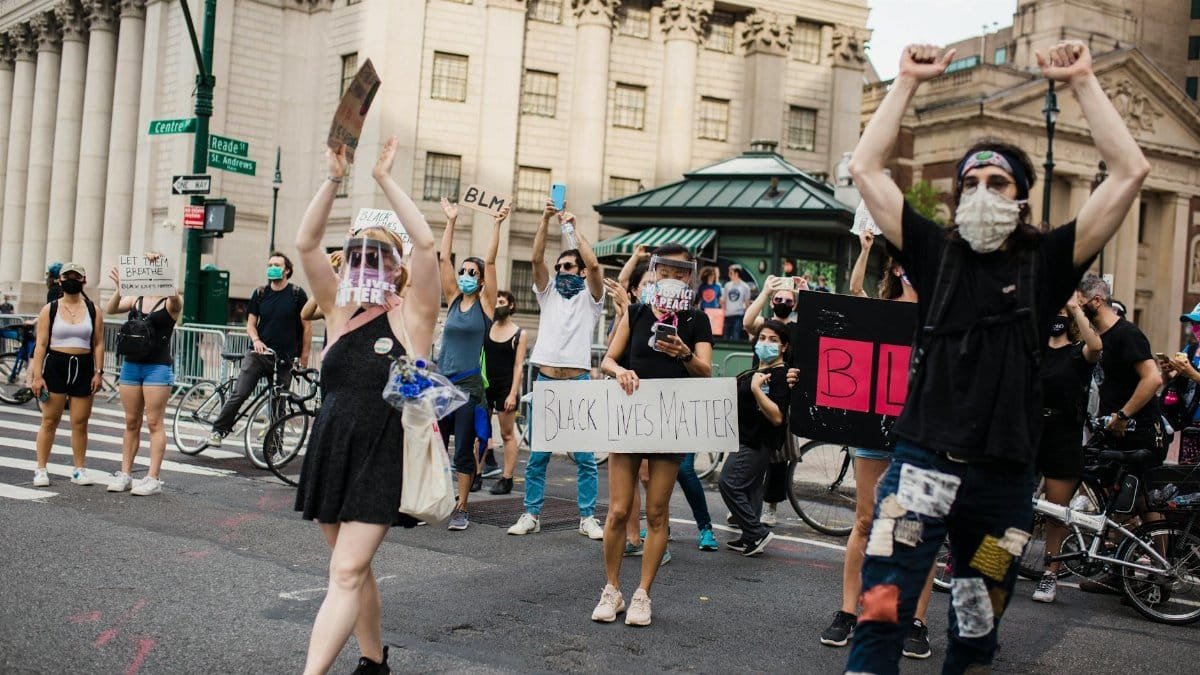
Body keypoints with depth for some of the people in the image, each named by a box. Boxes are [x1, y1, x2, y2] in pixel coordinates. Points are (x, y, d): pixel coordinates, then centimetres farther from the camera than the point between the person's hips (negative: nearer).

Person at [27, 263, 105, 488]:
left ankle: (79, 469, 14)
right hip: (55, 367, -1)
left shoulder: (92, 310, 5)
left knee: (80, 423, 5)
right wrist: (36, 375, -7)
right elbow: (41, 344, -1)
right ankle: (41, 469, 8)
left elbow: (98, 344, 6)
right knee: (49, 421, 2)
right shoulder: (50, 309, 2)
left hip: (83, 368, 1)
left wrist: (98, 372, -2)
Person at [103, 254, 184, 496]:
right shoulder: (136, 300, 10)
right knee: (131, 423, 9)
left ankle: (153, 478, -3)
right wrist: (118, 290, -25)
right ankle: (125, 474, 14)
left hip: (158, 367, -5)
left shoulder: (172, 302, -2)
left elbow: (174, 296, -25)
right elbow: (110, 309, -4)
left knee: (154, 423, -4)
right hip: (131, 364, 5)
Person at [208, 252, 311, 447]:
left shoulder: (297, 294, -1)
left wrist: (304, 357, -1)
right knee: (239, 393, -11)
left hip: (284, 358, -1)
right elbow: (251, 323, 11)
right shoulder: (260, 293, 7)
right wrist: (256, 340, -10)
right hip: (259, 353, 1)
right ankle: (218, 430, 0)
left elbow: (307, 327, 1)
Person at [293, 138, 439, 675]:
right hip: (329, 453, 5)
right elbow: (306, 243, -3)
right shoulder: (339, 310, 7)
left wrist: (384, 178, -13)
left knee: (346, 573, -12)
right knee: (354, 568, 15)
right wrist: (335, 178, -11)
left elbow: (426, 243, -17)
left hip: (382, 459, -5)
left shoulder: (411, 315, -4)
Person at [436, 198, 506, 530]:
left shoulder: (485, 304, 0)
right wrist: (451, 222, 6)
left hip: (469, 385, -4)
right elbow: (443, 258, 6)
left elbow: (490, 261, -8)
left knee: (464, 450, -1)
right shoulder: (453, 300, 9)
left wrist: (496, 225, -10)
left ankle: (461, 509, 7)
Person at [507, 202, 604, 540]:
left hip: (579, 383, -2)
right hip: (546, 382, 3)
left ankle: (587, 518, 6)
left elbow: (594, 264, -11)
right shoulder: (548, 293, 15)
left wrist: (573, 227, -6)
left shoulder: (590, 297, 7)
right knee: (537, 456, 4)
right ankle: (532, 515, 12)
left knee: (585, 457, 0)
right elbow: (536, 259, 1)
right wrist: (546, 219, -8)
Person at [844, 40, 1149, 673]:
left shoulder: (1046, 262, 4)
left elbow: (1130, 171, -2)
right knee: (881, 615, -11)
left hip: (1003, 479, 2)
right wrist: (908, 81, 1)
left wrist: (1082, 81, -2)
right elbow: (864, 168, 1)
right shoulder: (935, 253, 5)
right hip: (922, 466, -1)